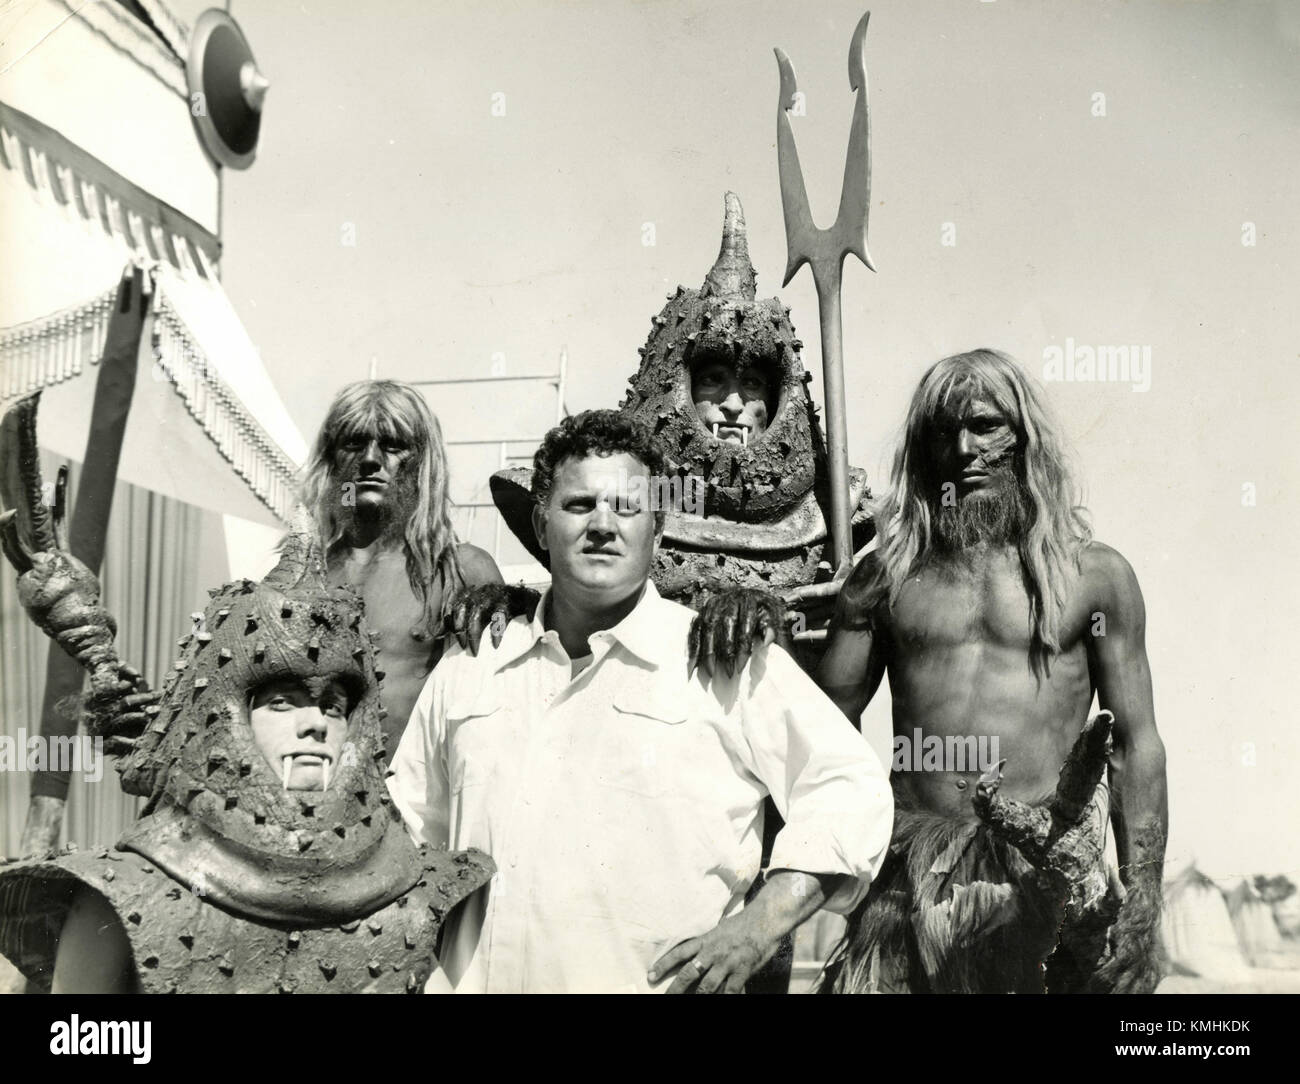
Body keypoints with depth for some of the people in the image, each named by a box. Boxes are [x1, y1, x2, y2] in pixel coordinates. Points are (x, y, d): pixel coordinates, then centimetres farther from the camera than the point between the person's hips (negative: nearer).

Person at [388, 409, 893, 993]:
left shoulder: (725, 660, -2)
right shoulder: (469, 665, 10)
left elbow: (851, 791, -3)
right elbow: (413, 824, 22)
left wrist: (758, 928, -11)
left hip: (657, 982, -3)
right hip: (479, 979, 4)